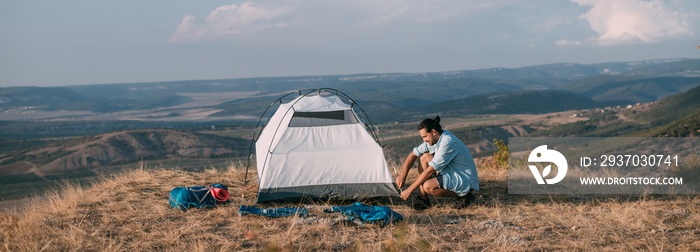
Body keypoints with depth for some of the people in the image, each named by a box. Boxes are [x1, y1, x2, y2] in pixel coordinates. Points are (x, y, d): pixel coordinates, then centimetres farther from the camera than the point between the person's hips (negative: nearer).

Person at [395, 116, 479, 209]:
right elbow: (412, 156, 9)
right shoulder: (432, 140, 1)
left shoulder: (448, 143, -27)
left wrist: (409, 190, -22)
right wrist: (403, 175, -8)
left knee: (428, 186, -28)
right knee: (424, 157, 1)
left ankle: (465, 195, -9)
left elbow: (430, 171, -27)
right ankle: (424, 199, -1)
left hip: (465, 180, -9)